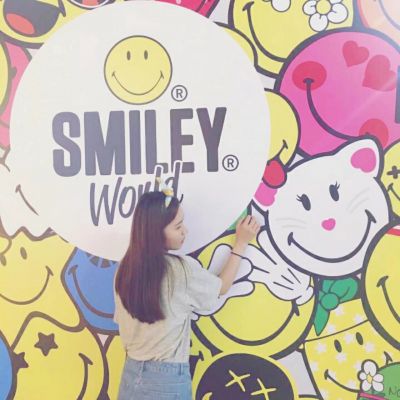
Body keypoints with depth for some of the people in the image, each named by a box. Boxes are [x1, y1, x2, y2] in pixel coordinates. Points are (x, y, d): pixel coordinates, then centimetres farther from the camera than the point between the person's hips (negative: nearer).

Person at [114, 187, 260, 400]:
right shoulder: (182, 269, -21)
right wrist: (241, 242, 5)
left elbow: (123, 323, 5)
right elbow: (221, 287, -2)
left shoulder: (126, 268, -5)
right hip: (168, 379, -5)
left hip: (132, 373, 5)